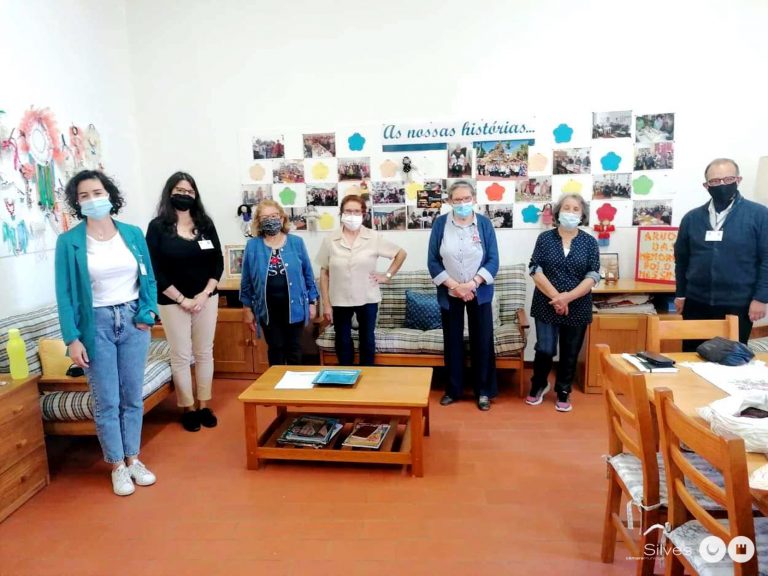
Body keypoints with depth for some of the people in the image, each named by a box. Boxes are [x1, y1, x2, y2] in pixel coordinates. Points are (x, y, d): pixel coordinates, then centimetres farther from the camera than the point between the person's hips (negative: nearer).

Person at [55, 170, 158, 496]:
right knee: (106, 401, 4)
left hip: (133, 320, 3)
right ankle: (117, 466, 20)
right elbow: (65, 293, -6)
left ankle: (133, 459, 26)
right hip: (97, 324, -2)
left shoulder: (133, 233, 2)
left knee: (133, 396, 11)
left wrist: (147, 313, -6)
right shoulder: (69, 242, -5)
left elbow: (149, 278, 8)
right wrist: (72, 338, -11)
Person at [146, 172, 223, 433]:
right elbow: (155, 270, -9)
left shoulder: (205, 223, 4)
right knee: (181, 356, 4)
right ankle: (188, 408, 17)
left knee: (204, 353, 9)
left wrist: (205, 294, -9)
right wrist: (182, 299, -13)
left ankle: (204, 406, 21)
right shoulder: (158, 227, -5)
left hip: (206, 299, 3)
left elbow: (217, 262, 3)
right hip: (173, 302, -3)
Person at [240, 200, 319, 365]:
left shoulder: (296, 242, -3)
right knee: (275, 348, 12)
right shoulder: (252, 245, -3)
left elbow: (308, 274, 3)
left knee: (294, 348, 13)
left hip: (294, 305, 0)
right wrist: (247, 308, 2)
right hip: (268, 308, 0)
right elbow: (246, 280, 2)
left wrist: (312, 302, 2)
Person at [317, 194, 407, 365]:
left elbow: (401, 253, 6)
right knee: (343, 342, 11)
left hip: (367, 299, 0)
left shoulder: (375, 238, -5)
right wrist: (326, 304, -3)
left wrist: (387, 276, 0)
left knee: (367, 340, 13)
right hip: (339, 300, 0)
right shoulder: (330, 241, -3)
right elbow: (324, 273, -1)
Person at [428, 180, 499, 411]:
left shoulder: (484, 223, -4)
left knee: (482, 341, 4)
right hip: (449, 293, 0)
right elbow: (433, 261, -5)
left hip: (479, 292, 0)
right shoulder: (440, 224, -4)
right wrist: (454, 285, -15)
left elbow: (493, 260, -6)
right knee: (452, 342, 9)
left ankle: (483, 391, 19)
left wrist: (472, 284, -18)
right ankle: (453, 389, 24)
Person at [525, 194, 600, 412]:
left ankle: (563, 393, 27)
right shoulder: (545, 238, 1)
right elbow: (535, 270, -7)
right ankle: (539, 385, 27)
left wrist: (569, 297, -18)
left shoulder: (589, 242, 2)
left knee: (570, 353, 9)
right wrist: (555, 296, -17)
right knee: (544, 349, 1)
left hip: (577, 308, 1)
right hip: (546, 305, -1)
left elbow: (593, 276, -5)